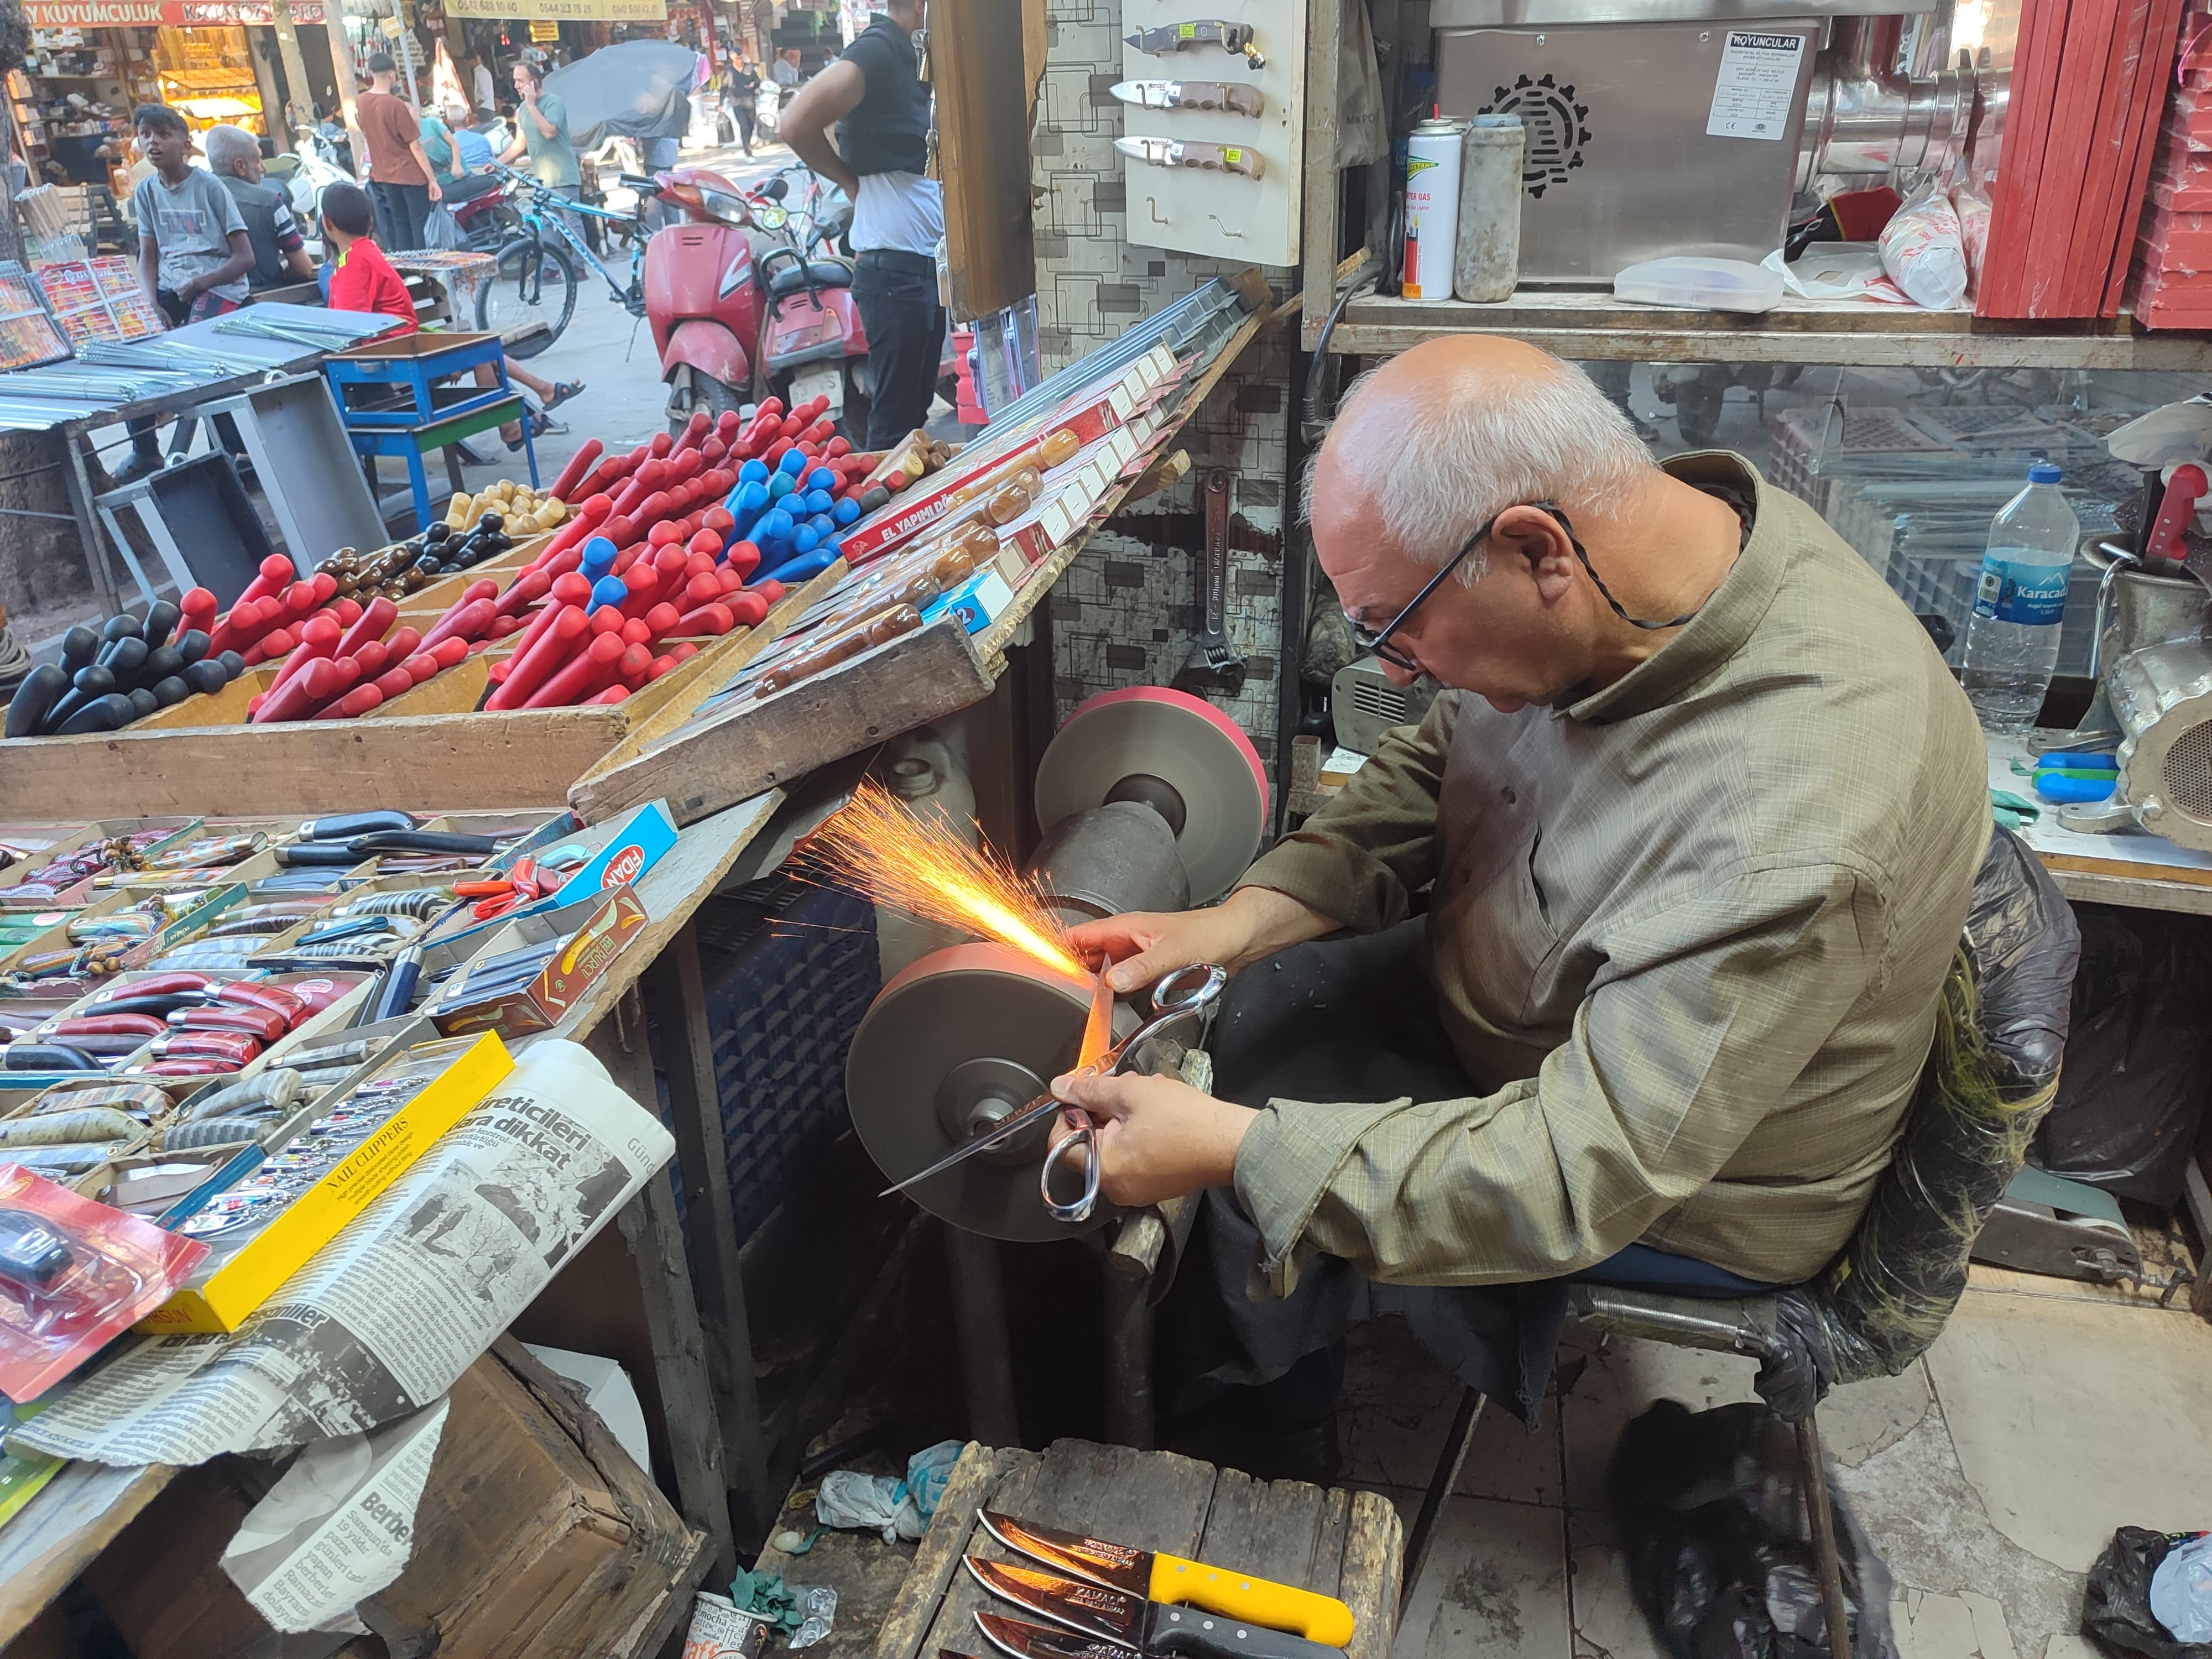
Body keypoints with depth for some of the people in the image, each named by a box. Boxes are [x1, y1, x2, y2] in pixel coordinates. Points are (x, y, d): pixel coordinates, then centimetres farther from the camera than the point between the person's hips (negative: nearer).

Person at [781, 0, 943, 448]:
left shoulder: (906, 55, 15)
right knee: (897, 416, -4)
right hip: (896, 269, -9)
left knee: (918, 408, 16)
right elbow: (799, 124, -23)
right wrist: (852, 181, -7)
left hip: (923, 265, 9)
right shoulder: (878, 50, -13)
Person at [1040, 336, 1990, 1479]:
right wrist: (1245, 921, -14)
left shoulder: (1792, 826, -41)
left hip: (1690, 1200, -7)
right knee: (1251, 1013, 8)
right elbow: (1436, 764, -1)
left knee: (1258, 1222, -4)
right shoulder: (1605, 560, -16)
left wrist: (1236, 1150, -36)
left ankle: (1260, 1461, 32)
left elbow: (1584, 1173, -36)